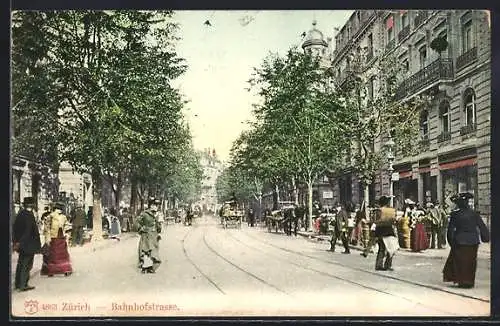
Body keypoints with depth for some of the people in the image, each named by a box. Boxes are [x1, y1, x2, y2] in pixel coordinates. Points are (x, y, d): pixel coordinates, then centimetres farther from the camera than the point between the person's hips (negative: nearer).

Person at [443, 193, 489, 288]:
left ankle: (463, 281, 10)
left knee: (460, 262, 9)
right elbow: (482, 226, -1)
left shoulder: (455, 214, -9)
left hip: (460, 242, -2)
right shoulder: (474, 213, -4)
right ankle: (470, 281, 17)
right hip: (473, 242, 2)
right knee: (471, 262, 12)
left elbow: (450, 229, -6)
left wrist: (451, 241, 4)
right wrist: (486, 237, 10)